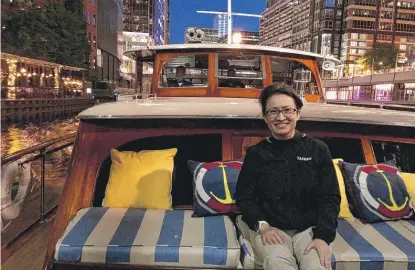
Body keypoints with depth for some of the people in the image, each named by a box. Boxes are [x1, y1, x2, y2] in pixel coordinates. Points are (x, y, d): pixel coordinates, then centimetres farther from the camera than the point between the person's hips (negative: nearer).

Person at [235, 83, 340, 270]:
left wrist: (323, 236, -13)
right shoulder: (255, 153, 1)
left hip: (309, 228, 1)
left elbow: (329, 197, 1)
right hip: (270, 228, -1)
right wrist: (261, 225, -13)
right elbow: (243, 196, 4)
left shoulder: (318, 150, 1)